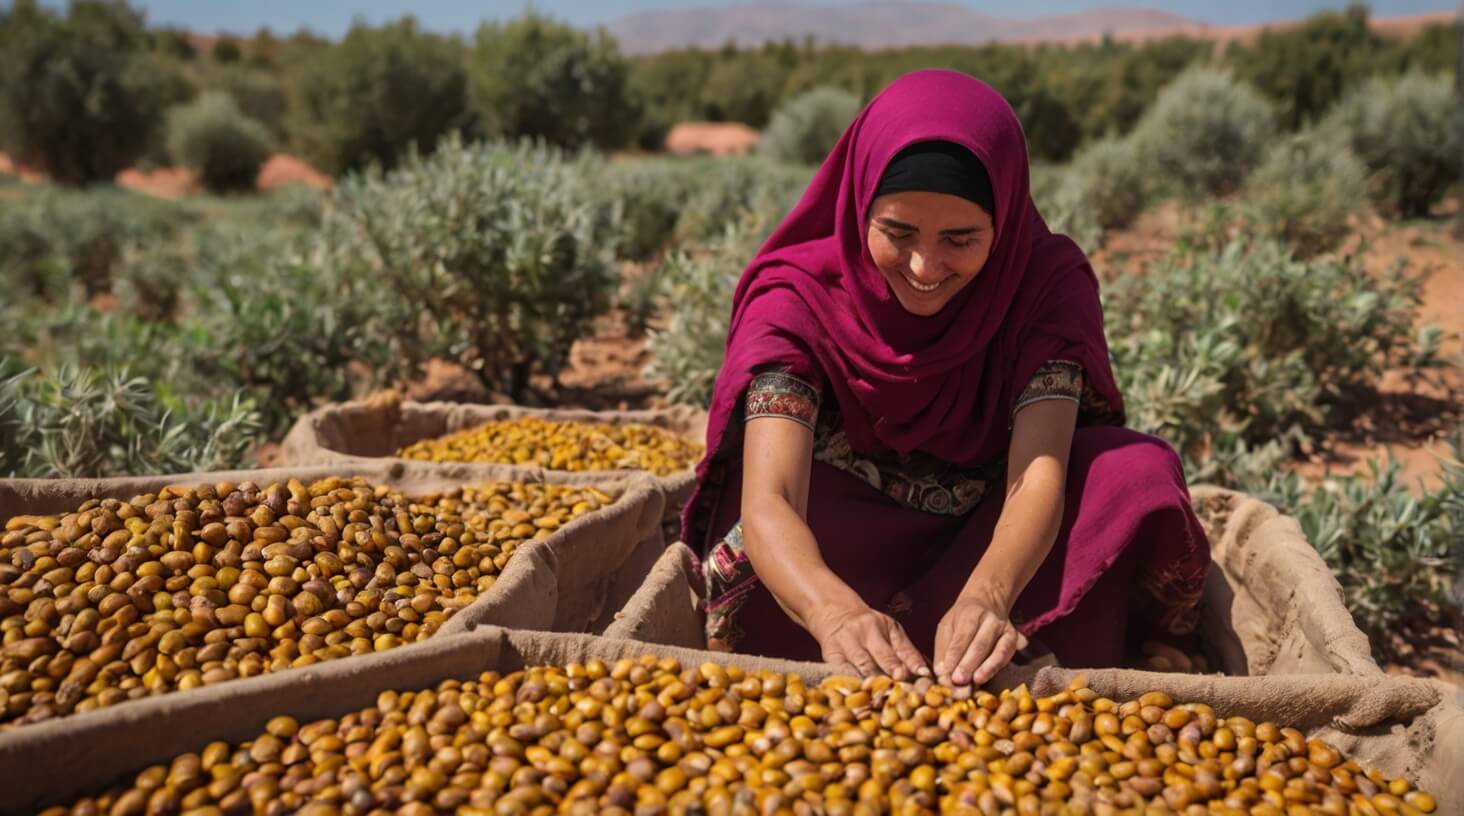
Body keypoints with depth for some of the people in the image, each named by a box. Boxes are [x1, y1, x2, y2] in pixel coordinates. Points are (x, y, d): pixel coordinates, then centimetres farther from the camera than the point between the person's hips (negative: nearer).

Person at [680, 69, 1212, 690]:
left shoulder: (1049, 283, -15)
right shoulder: (795, 296, -19)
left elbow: (1038, 476, -28)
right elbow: (768, 502, -33)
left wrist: (987, 598, -49)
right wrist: (834, 611, -54)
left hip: (998, 557, 1)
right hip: (843, 560, -1)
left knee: (1138, 475, -26)